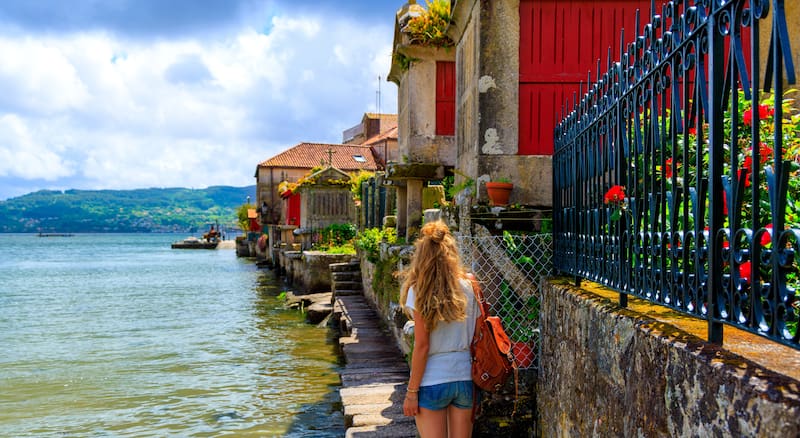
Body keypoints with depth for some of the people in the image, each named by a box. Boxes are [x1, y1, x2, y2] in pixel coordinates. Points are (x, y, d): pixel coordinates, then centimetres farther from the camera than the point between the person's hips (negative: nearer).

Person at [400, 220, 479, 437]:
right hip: (465, 379, 4)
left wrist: (411, 392, -5)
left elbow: (422, 346, -11)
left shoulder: (419, 291, -10)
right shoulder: (468, 287, 0)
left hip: (432, 382, -4)